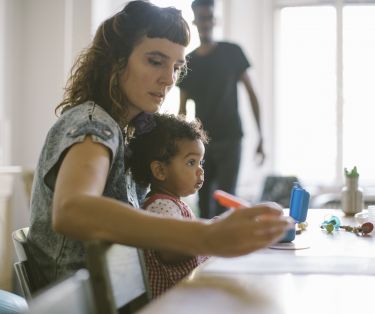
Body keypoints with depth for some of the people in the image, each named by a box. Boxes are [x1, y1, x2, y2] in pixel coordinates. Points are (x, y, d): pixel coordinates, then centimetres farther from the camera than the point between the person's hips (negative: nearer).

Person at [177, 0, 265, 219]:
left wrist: (261, 136, -5)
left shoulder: (232, 53, 0)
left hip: (230, 139, -3)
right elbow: (183, 109, 11)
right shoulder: (188, 62, 8)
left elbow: (251, 93, 0)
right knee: (204, 200, 5)